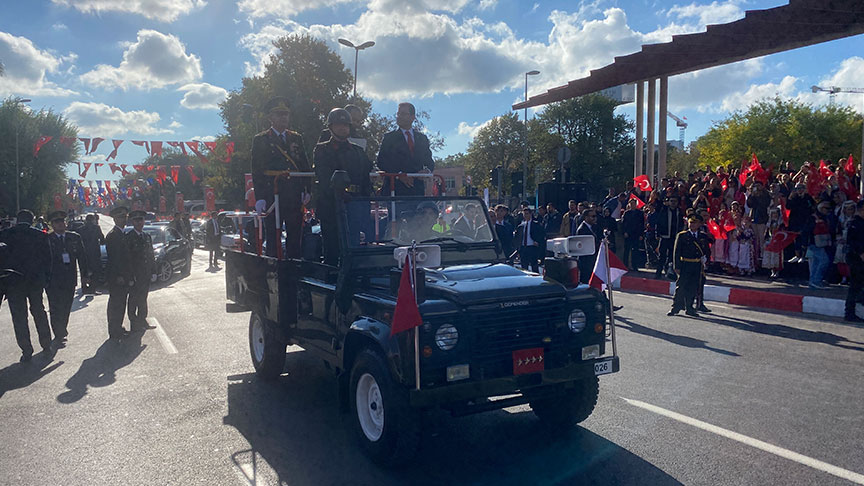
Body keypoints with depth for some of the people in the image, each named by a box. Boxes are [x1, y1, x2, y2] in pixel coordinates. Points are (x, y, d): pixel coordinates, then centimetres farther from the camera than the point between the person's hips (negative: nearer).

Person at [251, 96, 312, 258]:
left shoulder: (296, 138, 17)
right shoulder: (260, 140, 5)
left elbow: (305, 166, 16)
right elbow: (257, 171, 0)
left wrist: (307, 190, 3)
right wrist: (259, 198, -9)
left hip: (295, 196, 4)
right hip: (272, 195, -3)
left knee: (295, 236, 5)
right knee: (273, 237, -2)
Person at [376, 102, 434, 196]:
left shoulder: (422, 138, 19)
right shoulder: (389, 137, 9)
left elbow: (429, 161, 18)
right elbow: (381, 162, -1)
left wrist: (427, 170, -6)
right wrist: (399, 175, -15)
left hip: (418, 189, 3)